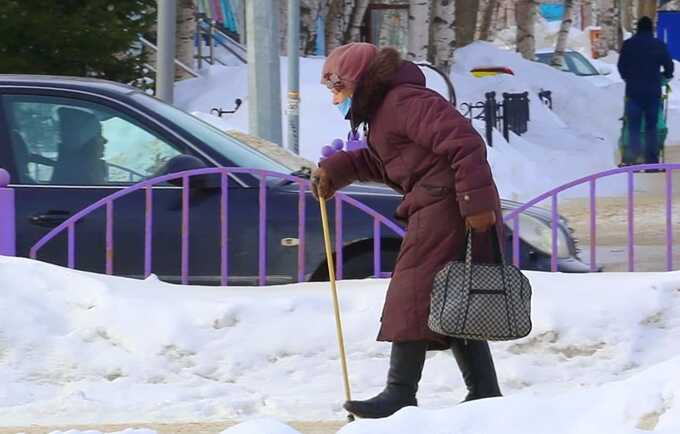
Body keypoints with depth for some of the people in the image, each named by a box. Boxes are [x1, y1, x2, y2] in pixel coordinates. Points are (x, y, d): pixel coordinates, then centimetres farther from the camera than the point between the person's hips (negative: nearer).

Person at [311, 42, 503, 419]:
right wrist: (335, 170, 15)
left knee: (414, 296, -10)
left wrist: (476, 201, -26)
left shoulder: (405, 102, -15)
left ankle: (400, 394, -10)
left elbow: (465, 142, -22)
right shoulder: (383, 109, 19)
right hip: (439, 209, 11)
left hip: (446, 206, -11)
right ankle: (484, 392, 12)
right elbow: (378, 162, 31)